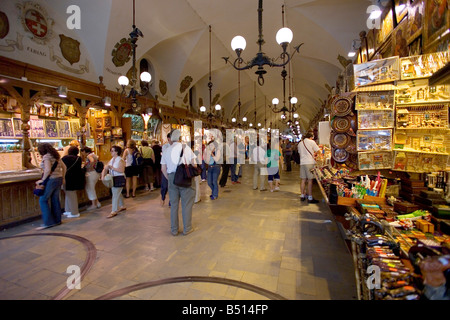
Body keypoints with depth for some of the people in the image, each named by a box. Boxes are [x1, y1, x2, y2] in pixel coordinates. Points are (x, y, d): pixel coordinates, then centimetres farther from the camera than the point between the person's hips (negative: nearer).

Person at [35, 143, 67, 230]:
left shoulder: (46, 156, -12)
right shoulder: (56, 156, 12)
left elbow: (48, 170, -22)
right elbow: (64, 167, 18)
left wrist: (43, 180, -12)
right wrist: (63, 178, 23)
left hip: (51, 180, -8)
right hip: (59, 179, 8)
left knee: (43, 200, 1)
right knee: (55, 199, 14)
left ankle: (48, 222, 2)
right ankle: (57, 220, 20)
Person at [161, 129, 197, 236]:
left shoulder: (166, 151, 8)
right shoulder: (185, 147, -2)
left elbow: (163, 169, 7)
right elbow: (193, 163, -2)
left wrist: (169, 179, 15)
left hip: (171, 177, 4)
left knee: (174, 204, 12)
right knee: (186, 204, 6)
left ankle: (174, 230, 22)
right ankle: (187, 228, 16)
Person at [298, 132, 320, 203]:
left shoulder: (300, 143, 15)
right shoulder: (311, 142, -1)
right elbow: (318, 151, -1)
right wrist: (314, 154, 20)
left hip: (302, 162, 5)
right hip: (310, 162, -5)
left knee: (303, 180, 11)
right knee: (310, 180, -3)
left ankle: (302, 196, 17)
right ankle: (310, 198, -1)